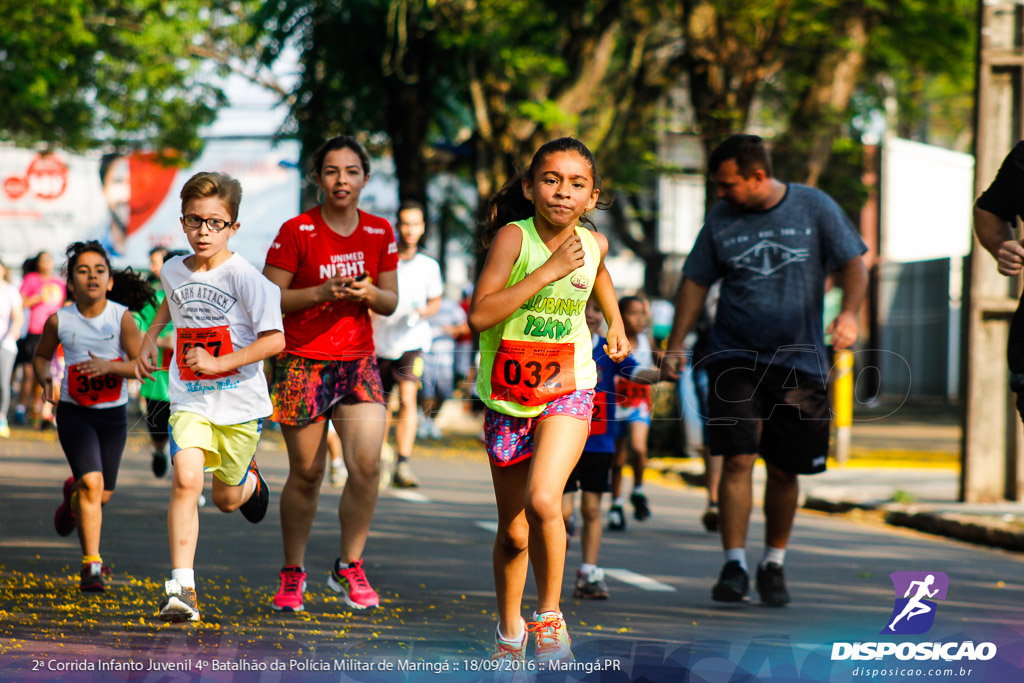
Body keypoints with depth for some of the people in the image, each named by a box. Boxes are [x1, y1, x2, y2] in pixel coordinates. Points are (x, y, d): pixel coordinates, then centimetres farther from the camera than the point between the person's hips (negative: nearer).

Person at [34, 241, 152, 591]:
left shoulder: (121, 317, -12)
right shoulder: (59, 320, -9)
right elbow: (41, 355, 10)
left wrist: (108, 365, -31)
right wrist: (44, 379, -10)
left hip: (113, 416, 2)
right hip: (74, 413, -2)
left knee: (103, 495, 14)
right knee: (92, 484, -19)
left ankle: (73, 495, 52)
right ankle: (91, 565, -11)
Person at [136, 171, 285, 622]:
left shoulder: (243, 277, -15)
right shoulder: (174, 271, 2)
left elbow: (275, 340, -19)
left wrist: (218, 363, -24)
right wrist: (149, 338, 18)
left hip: (240, 402, -2)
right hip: (190, 401, 2)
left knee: (226, 499, 13)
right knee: (186, 480, -21)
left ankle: (248, 477, 52)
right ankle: (182, 589, -22)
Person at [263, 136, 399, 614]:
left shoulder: (380, 233, 5)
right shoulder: (297, 232, -6)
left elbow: (391, 302, 12)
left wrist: (369, 293, -11)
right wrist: (322, 292, -18)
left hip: (358, 362, 3)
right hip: (302, 362, -3)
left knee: (367, 463, -13)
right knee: (306, 473, 1)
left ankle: (349, 566, 4)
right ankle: (292, 574, 18)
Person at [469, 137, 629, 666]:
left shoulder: (592, 244, -3)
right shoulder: (513, 237, -16)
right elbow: (480, 316, -27)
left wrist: (616, 324, 24)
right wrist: (549, 270, -28)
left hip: (567, 389, 1)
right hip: (508, 398, 0)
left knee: (542, 501, -24)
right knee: (512, 532, 9)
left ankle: (550, 617, -6)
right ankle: (509, 631, 32)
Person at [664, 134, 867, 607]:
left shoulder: (814, 208, 1)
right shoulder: (720, 220, 4)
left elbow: (853, 263, 2)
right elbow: (695, 281, 11)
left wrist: (849, 312, -17)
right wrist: (677, 343, 2)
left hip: (799, 362, 0)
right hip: (735, 358, 0)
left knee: (784, 470, 5)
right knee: (738, 460, -13)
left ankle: (773, 565, 21)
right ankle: (734, 566, -10)